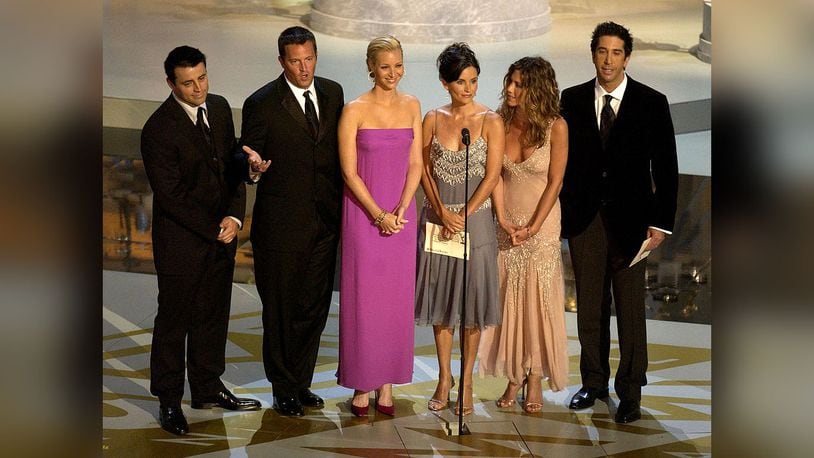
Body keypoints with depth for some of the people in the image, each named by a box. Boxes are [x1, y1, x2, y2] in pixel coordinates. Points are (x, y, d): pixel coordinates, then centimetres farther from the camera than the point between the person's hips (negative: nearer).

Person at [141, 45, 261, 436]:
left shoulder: (220, 108, 3)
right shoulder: (159, 129, -18)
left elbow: (232, 165, 7)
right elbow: (171, 196, -18)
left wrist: (234, 216, -7)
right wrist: (215, 230, -14)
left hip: (222, 233, 6)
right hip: (181, 240, -6)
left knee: (213, 315, 15)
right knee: (174, 319, 6)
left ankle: (208, 388, 30)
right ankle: (169, 400, 18)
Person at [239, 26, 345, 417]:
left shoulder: (332, 93, 7)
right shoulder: (261, 103, -8)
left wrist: (343, 205, 7)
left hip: (326, 220, 4)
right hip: (282, 223, -4)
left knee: (314, 307, 10)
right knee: (281, 308, 6)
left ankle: (302, 383, 25)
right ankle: (284, 390, 20)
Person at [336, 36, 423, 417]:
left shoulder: (411, 107, 5)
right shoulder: (355, 111, -7)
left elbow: (416, 165, 4)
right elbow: (349, 172, -8)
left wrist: (400, 212, -8)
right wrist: (379, 215, -12)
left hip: (401, 214, 3)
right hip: (363, 212, -3)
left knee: (397, 298, 7)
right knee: (362, 296, 1)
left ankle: (387, 383, 17)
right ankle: (362, 384, 12)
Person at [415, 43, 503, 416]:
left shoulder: (490, 121, -3)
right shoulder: (433, 119, 4)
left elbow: (492, 176, -8)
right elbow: (425, 170, 3)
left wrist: (464, 215, -14)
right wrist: (442, 213, -10)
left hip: (475, 217, -2)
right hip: (437, 216, 2)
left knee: (471, 298, 3)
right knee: (440, 296, 8)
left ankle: (466, 381, 13)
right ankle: (444, 378, 20)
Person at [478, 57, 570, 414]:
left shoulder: (556, 127, -10)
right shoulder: (501, 122, -1)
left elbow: (555, 181, -9)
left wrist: (533, 227, -13)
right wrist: (503, 220, -12)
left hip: (541, 225, -3)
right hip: (506, 224, 3)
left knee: (538, 300, 0)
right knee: (508, 299, 6)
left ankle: (535, 379, 11)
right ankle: (514, 376, 17)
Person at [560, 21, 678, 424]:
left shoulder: (651, 103, 0)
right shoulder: (572, 100, 6)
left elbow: (666, 167, 0)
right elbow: (562, 158, 7)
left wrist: (661, 222, -6)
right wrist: (558, 211, 2)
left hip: (630, 218, -2)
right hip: (584, 216, 2)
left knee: (630, 307, -1)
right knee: (589, 305, 8)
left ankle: (630, 392, 7)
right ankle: (594, 382, 20)